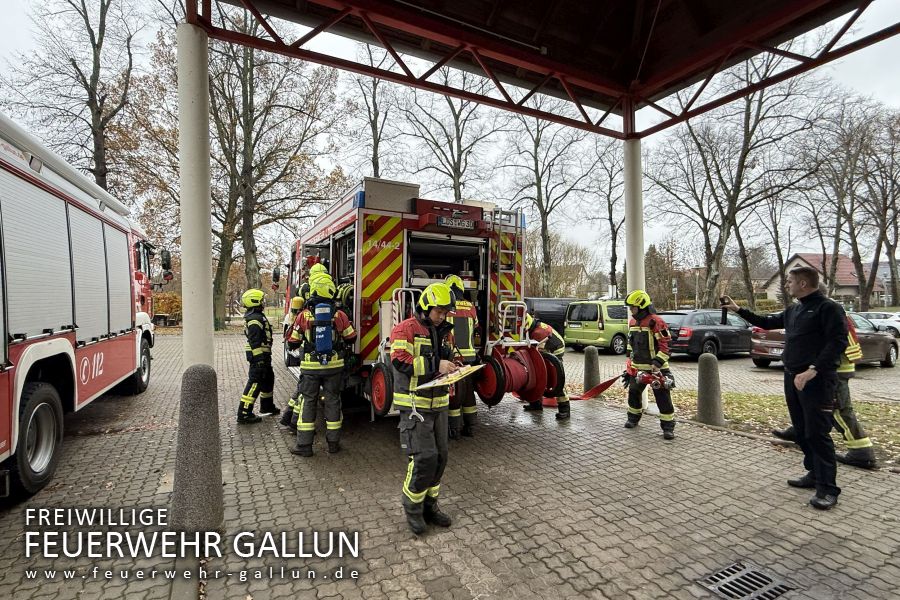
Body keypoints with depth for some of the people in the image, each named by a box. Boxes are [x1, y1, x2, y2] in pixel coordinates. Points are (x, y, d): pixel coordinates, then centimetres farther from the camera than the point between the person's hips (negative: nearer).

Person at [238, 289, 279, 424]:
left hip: (263, 354, 11)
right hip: (259, 356, -11)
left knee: (268, 378, 22)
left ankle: (267, 407, 37)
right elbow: (255, 342, -24)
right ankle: (244, 414, -2)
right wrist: (260, 359, -24)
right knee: (255, 382, -7)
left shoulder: (256, 316, 15)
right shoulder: (255, 319, -19)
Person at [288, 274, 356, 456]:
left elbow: (293, 343, 3)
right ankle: (333, 443, 18)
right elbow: (351, 338, 7)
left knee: (308, 402, 9)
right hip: (334, 365, 1)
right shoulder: (340, 315, -5)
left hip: (310, 366, -1)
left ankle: (304, 445, 13)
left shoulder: (304, 316, -6)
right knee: (332, 401, 10)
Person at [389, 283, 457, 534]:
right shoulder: (406, 329, -12)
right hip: (415, 404, -7)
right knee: (424, 457, -9)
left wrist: (452, 368, -2)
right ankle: (412, 505, 15)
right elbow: (400, 362, -23)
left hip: (438, 403, 8)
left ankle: (429, 504, 30)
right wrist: (436, 366, -24)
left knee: (440, 456, 12)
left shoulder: (444, 332, 12)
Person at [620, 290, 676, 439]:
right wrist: (629, 362, 19)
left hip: (655, 368, -7)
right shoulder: (632, 322, 10)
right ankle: (633, 418, 33)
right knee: (633, 392, 15)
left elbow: (664, 345, -17)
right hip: (637, 367, 7)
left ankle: (668, 427, 7)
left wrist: (657, 364, -22)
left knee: (663, 397, -2)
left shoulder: (656, 322, -15)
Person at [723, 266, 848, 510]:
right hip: (792, 377, 8)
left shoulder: (828, 308, -10)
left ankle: (827, 488, 2)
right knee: (801, 431, 14)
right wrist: (738, 310, 27)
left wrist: (812, 371, -26)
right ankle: (814, 474, 26)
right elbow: (767, 322, 29)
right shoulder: (793, 310, 15)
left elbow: (838, 342, -19)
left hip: (817, 380, -8)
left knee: (818, 433, -6)